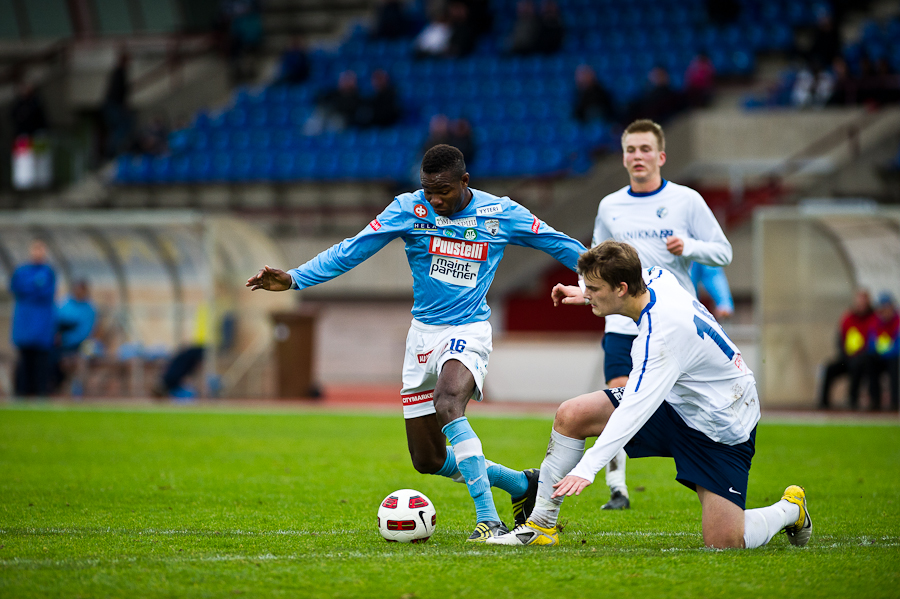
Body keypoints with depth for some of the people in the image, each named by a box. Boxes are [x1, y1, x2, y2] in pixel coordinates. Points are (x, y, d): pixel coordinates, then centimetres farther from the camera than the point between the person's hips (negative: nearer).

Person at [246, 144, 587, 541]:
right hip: (423, 332, 4)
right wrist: (294, 279, -14)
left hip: (468, 331, -4)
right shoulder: (409, 209, -4)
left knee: (447, 404, -36)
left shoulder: (501, 214, -5)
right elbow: (351, 251, -6)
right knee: (427, 460, 4)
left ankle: (488, 520, -36)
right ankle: (521, 484, 27)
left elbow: (558, 244, 8)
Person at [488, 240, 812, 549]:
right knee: (571, 415, -7)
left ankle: (790, 509, 18)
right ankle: (541, 524, 3)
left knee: (723, 542, -14)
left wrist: (587, 468, -46)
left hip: (721, 430, -9)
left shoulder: (664, 331, -34)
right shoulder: (658, 278, -9)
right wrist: (587, 295, 20)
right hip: (676, 404, 9)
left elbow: (636, 408, -40)